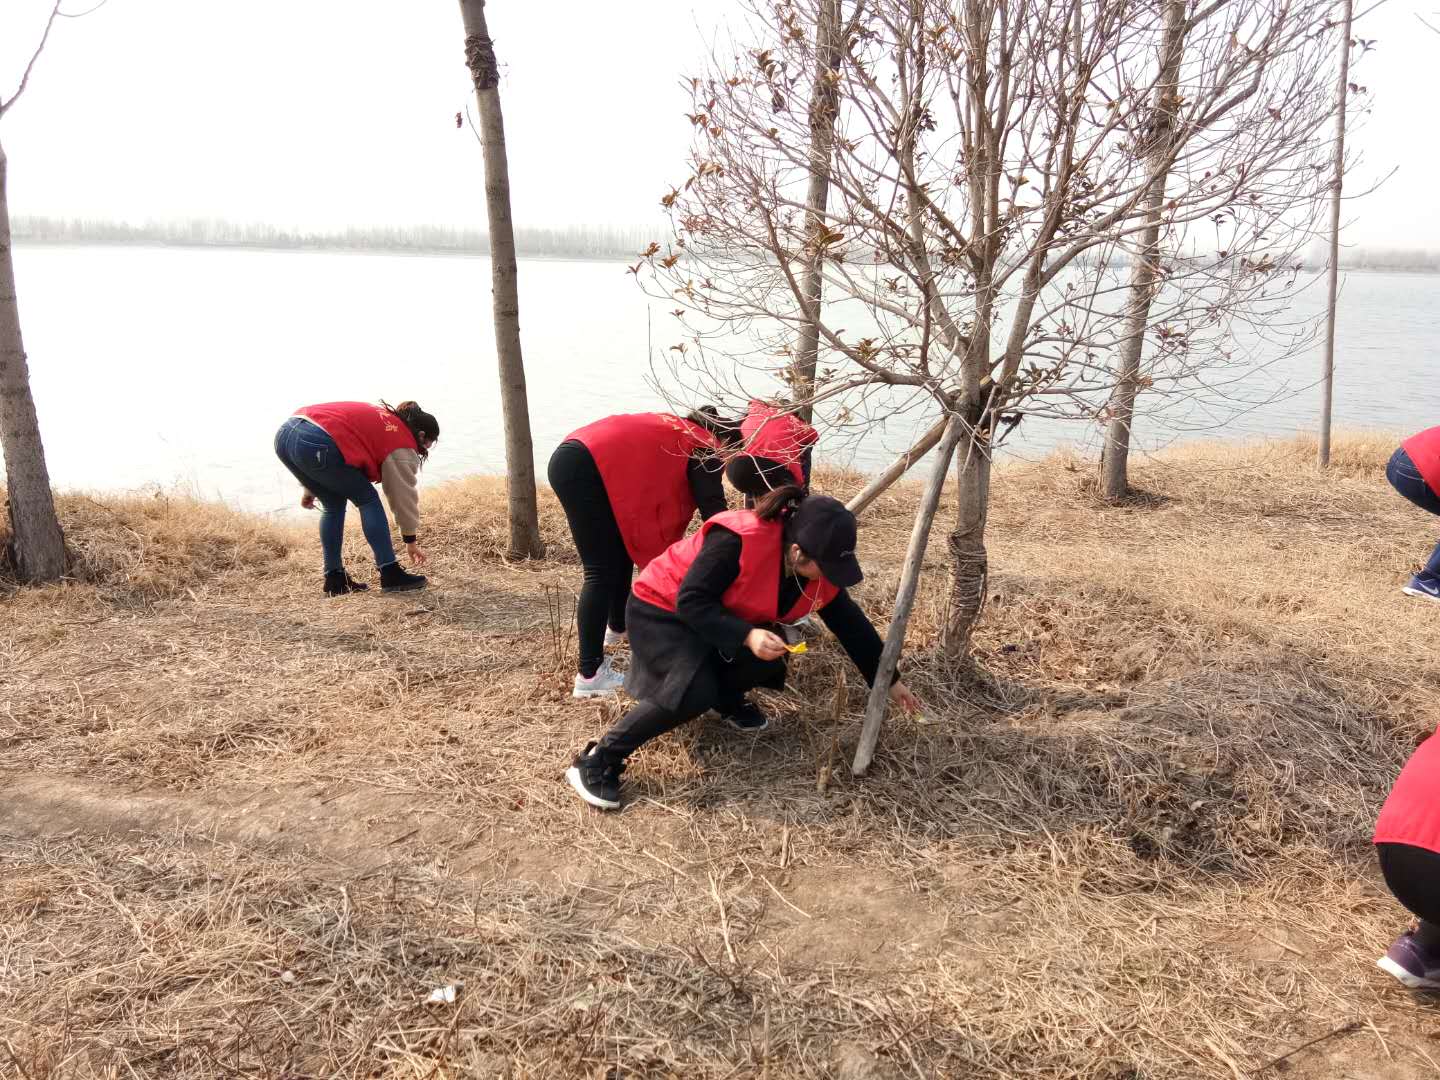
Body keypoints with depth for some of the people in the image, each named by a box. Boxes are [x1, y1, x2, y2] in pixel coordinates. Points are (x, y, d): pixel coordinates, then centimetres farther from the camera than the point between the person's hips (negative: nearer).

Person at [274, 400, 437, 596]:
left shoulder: (382, 418, 30)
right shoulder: (402, 444, 8)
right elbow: (405, 495, 13)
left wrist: (311, 487, 34)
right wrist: (411, 540, 24)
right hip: (314, 444, -8)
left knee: (333, 505, 21)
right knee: (367, 500, 7)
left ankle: (334, 579, 20)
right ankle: (390, 574, 5)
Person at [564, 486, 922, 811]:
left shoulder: (820, 567, -12)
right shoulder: (737, 540, -35)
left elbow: (851, 625, 0)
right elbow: (691, 602, -32)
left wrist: (888, 680, 5)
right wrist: (747, 635, -41)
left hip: (727, 618, 7)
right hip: (663, 609, -7)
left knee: (769, 661, -21)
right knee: (693, 693, -30)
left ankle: (727, 698, 13)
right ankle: (598, 760, -19)